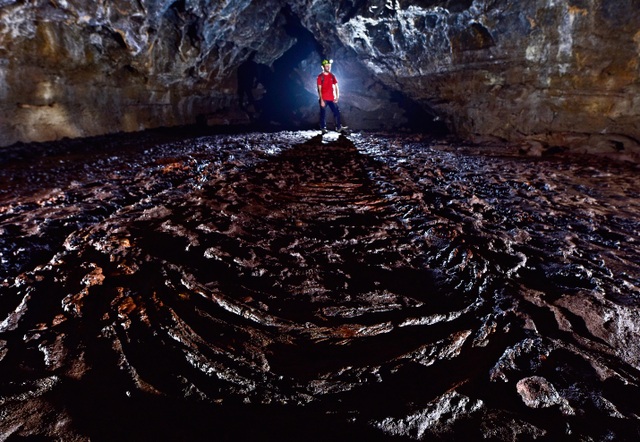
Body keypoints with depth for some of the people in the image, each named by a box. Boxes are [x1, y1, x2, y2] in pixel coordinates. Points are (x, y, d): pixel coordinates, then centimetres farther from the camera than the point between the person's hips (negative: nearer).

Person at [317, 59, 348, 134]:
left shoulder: (332, 76, 9)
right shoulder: (320, 77, -4)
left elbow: (336, 87, 11)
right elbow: (319, 89, -8)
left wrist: (337, 96, -2)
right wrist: (321, 100, -14)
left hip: (331, 99, 4)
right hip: (323, 99, -4)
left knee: (337, 111, 1)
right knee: (323, 114, 0)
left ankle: (339, 127, 8)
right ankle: (323, 128, 9)